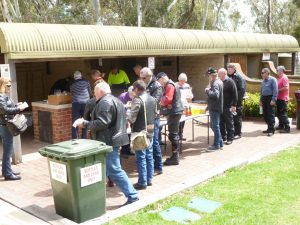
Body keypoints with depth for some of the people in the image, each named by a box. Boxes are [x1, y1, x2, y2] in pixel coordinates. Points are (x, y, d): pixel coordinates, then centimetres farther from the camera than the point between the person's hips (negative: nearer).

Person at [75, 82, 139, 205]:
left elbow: (101, 123, -24)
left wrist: (85, 124, -14)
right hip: (113, 139, 11)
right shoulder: (115, 100, 18)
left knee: (114, 171, -6)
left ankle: (132, 196, -2)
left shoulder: (105, 102, -17)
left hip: (109, 142, -11)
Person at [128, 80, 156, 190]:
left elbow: (131, 118, -19)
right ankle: (149, 179, 23)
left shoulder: (137, 100, -16)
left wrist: (127, 120, 1)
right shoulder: (152, 99, 8)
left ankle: (142, 182, 5)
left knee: (141, 157, -1)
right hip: (150, 130, 8)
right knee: (149, 155, 14)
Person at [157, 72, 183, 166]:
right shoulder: (170, 85, 20)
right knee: (174, 134, 14)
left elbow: (168, 99, -22)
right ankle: (175, 156, 21)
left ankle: (175, 158, -2)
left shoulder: (169, 85, -13)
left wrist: (161, 103, -7)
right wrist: (163, 103, 0)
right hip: (174, 112, 11)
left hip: (174, 112, -11)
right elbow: (167, 98, 18)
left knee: (173, 135, -7)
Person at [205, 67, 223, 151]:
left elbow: (215, 95, -32)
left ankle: (216, 145, 6)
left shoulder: (215, 83, -18)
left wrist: (208, 91, -20)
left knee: (215, 126, -2)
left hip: (214, 108, -10)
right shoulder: (219, 81, 13)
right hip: (216, 107, 10)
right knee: (214, 125, 17)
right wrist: (210, 90, 7)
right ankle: (220, 143, 24)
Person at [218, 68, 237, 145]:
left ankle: (230, 139, 9)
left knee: (229, 123, 2)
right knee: (221, 123, 11)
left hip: (228, 107, -6)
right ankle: (223, 137, 21)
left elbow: (235, 94, -12)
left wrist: (234, 105, -16)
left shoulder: (230, 82, -9)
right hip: (220, 106, 6)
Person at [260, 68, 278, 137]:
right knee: (265, 115, 9)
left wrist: (273, 100, -18)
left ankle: (271, 130, -4)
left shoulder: (273, 80, -6)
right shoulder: (263, 81, 17)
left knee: (271, 115, -7)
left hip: (270, 98, -8)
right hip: (264, 98, 8)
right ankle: (269, 128, 20)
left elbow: (275, 91, -12)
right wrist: (261, 100, 17)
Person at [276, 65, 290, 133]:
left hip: (283, 99, -10)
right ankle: (281, 126, 26)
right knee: (279, 113, 16)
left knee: (283, 114, -9)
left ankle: (287, 128, -6)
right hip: (279, 98, 10)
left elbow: (286, 88, -23)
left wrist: (278, 90, -16)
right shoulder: (279, 78, 15)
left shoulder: (284, 78, -14)